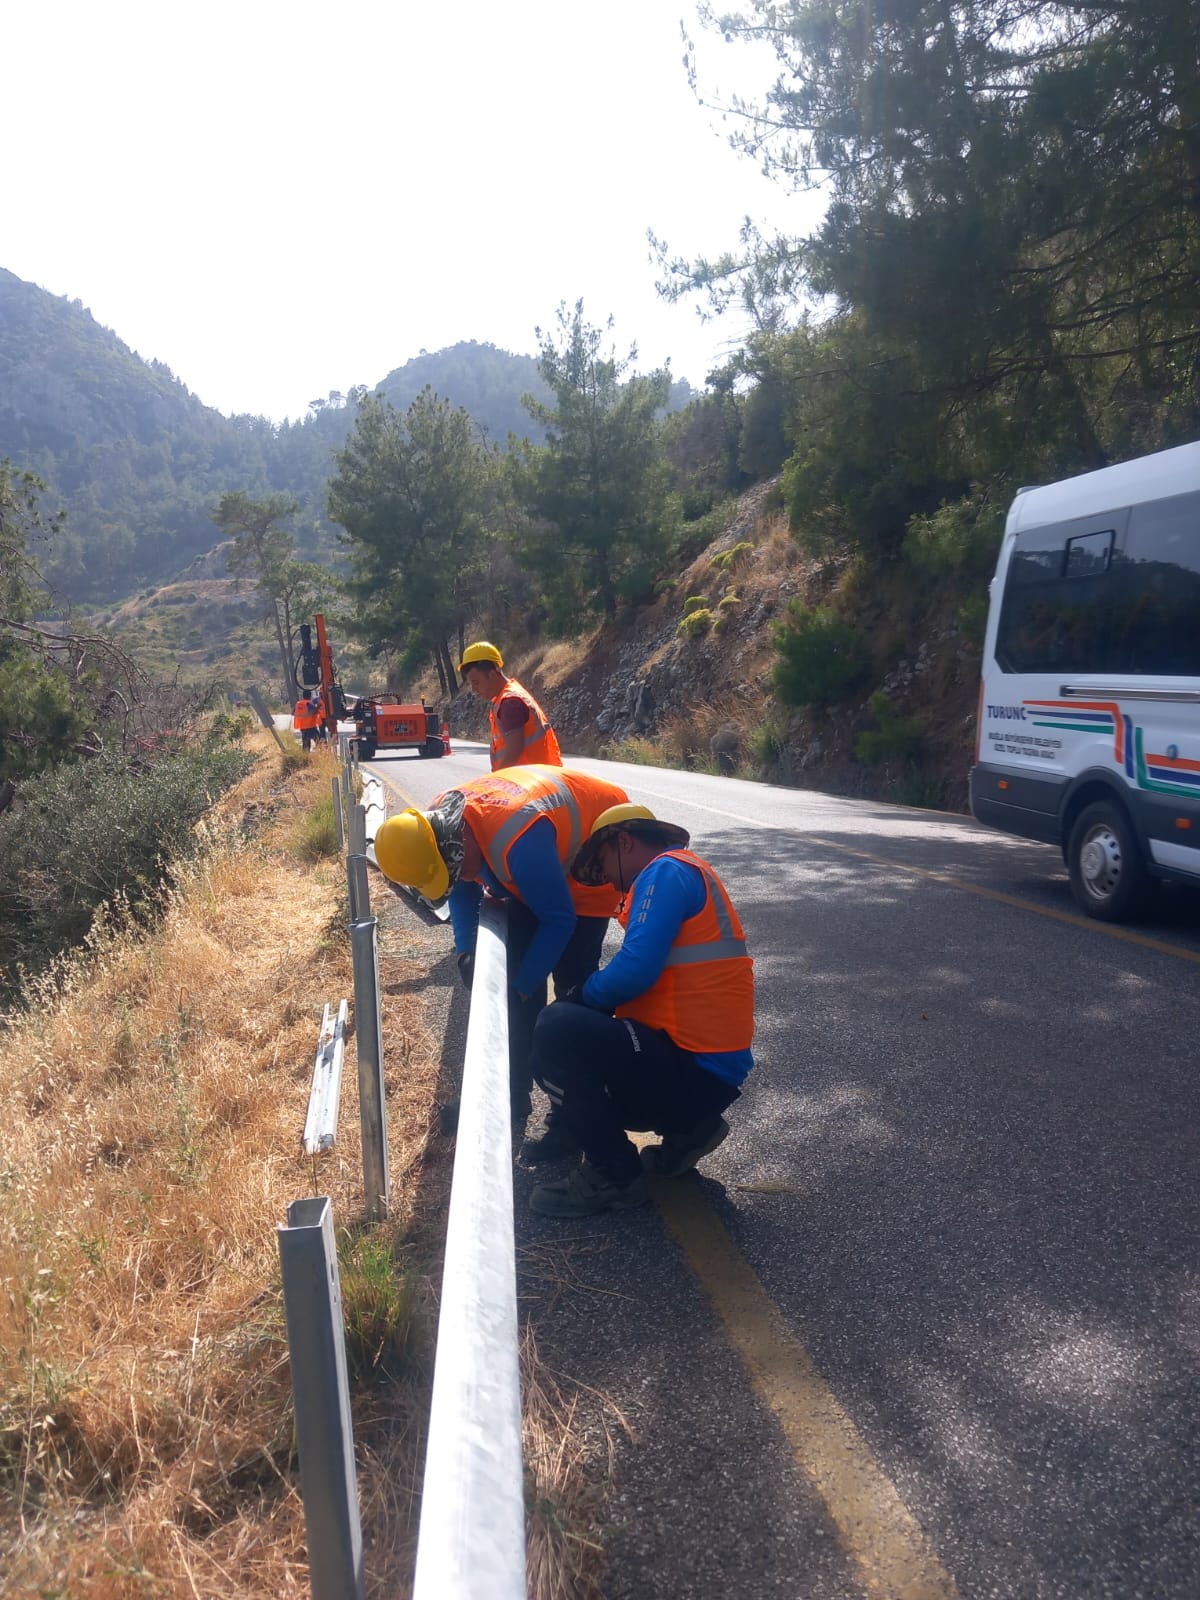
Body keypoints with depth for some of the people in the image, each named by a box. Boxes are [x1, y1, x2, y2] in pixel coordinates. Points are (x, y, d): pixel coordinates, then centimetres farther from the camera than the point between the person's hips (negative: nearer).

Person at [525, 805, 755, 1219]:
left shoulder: (666, 871, -11)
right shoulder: (683, 874, 20)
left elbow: (635, 971, -24)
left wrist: (581, 997, -4)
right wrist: (584, 1005, 9)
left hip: (694, 1068, -11)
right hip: (703, 1065, 11)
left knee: (558, 1031, -22)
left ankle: (614, 1176, -7)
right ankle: (686, 1128, 14)